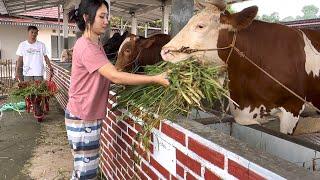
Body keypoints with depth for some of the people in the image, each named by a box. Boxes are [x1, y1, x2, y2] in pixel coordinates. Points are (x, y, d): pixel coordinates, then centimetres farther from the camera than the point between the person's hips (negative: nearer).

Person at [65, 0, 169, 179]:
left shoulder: (96, 44, 11)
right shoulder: (86, 46, -21)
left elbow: (109, 76, 8)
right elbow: (115, 77, -29)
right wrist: (155, 79, -29)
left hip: (90, 115, 9)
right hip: (82, 118, -9)